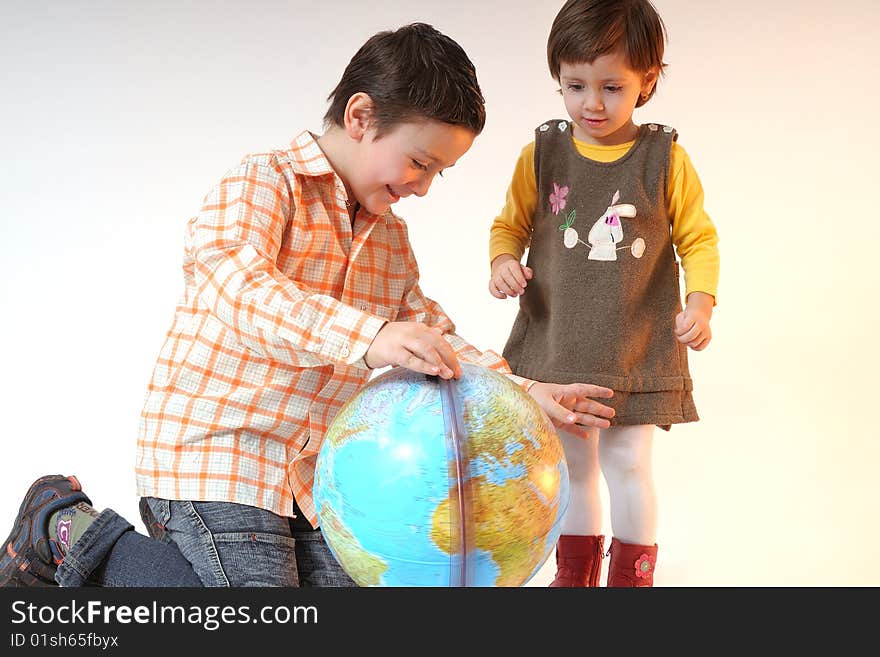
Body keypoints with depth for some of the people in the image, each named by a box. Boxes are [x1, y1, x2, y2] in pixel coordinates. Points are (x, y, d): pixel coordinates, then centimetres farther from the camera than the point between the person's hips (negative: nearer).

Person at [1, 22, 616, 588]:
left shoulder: (391, 237, 14)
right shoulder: (262, 183, -12)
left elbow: (432, 339, 16)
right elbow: (239, 289, -31)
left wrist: (524, 391, 2)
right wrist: (369, 337, -45)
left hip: (311, 477, 8)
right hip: (213, 451, -8)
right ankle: (71, 528, 3)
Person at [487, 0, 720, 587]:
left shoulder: (666, 159, -6)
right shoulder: (542, 155, -2)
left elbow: (698, 238, 0)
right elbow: (511, 224, 8)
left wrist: (700, 302, -14)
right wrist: (503, 261, -12)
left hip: (638, 349, -2)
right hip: (556, 343, 2)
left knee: (627, 464, 4)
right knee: (573, 466, 16)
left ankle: (633, 577, 25)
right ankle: (574, 574, 33)